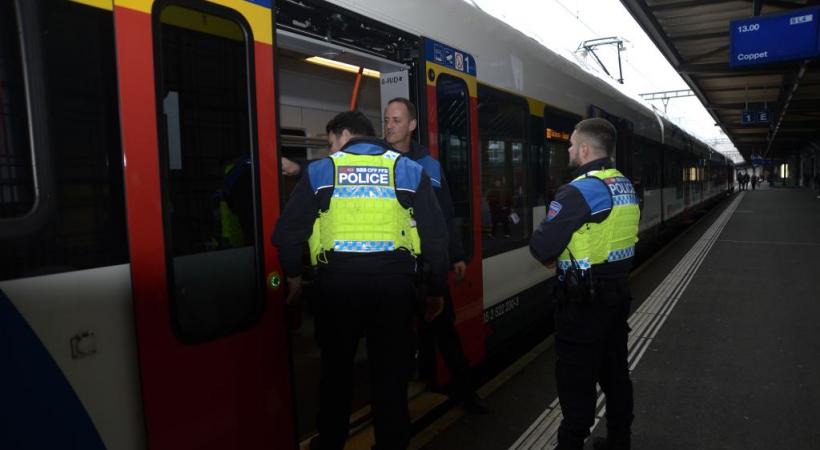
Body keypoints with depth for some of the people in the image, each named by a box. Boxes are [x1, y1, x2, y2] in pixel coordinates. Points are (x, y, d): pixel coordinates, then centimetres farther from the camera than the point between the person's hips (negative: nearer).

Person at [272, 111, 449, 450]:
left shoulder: (320, 171, 7)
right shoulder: (409, 169, 9)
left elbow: (288, 231, 5)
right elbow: (435, 234, 4)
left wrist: (293, 276, 21)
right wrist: (437, 289, 13)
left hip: (338, 280, 0)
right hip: (393, 280, 0)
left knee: (336, 369, 19)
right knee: (390, 372, 13)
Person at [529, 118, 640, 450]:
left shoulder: (579, 191, -20)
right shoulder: (625, 187, 8)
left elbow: (541, 247, -22)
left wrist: (545, 249, 1)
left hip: (584, 298, -8)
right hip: (618, 289, 9)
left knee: (577, 378, 3)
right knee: (614, 369, 19)